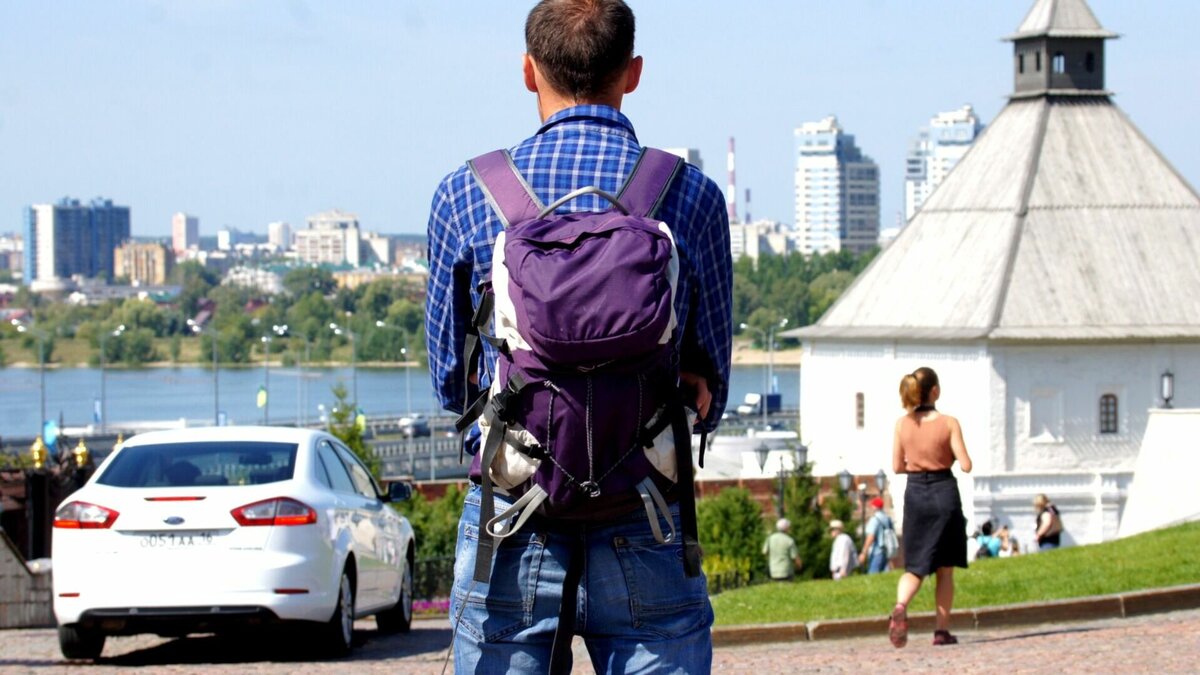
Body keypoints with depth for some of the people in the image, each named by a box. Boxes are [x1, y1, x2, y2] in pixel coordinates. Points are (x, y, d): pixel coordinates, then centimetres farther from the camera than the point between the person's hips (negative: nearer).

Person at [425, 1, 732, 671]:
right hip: (646, 536, 0)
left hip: (506, 536, 1)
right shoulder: (693, 197, 0)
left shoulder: (466, 196, 1)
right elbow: (708, 396, 8)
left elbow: (452, 382, 11)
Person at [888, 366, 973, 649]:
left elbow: (897, 466, 5)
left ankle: (900, 607, -23)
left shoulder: (902, 424, -1)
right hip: (944, 492, -2)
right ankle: (942, 630, 10)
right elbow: (965, 465, -12)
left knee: (915, 567, 7)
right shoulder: (948, 423, -10)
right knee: (945, 569, 11)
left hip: (914, 493, 2)